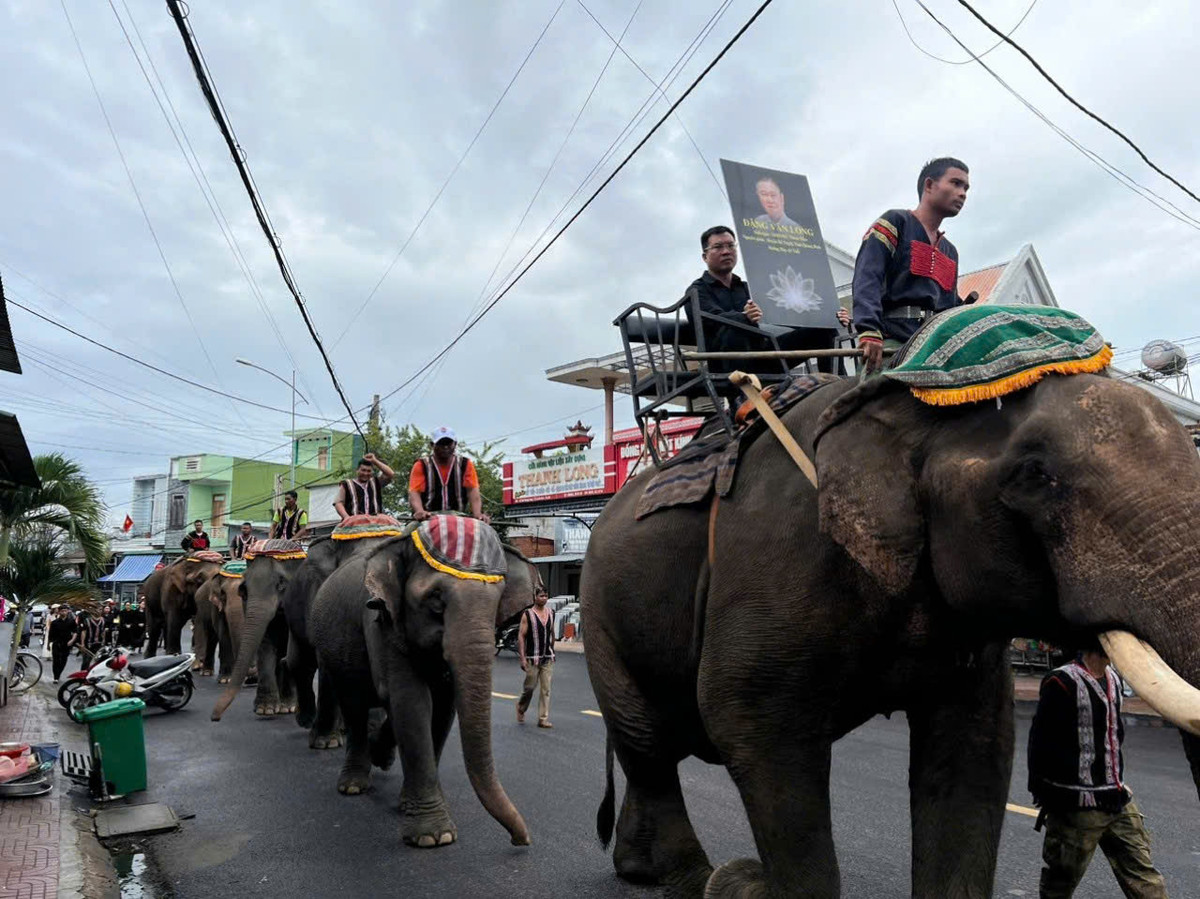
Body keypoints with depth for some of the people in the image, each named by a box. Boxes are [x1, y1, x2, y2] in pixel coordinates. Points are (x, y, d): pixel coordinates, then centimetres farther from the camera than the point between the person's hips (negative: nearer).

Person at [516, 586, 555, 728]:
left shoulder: (551, 613, 8)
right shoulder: (527, 614, -6)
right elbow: (521, 636, -8)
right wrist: (522, 657, -14)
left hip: (548, 658, 4)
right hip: (533, 658, -4)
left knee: (546, 689, 1)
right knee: (529, 687, 4)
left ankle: (543, 719, 6)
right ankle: (520, 708, 32)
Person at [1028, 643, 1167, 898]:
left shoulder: (1113, 679, 9)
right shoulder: (1062, 682, -17)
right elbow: (1041, 742, -16)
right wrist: (1044, 797, -13)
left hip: (1118, 801, 8)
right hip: (1076, 806, -7)